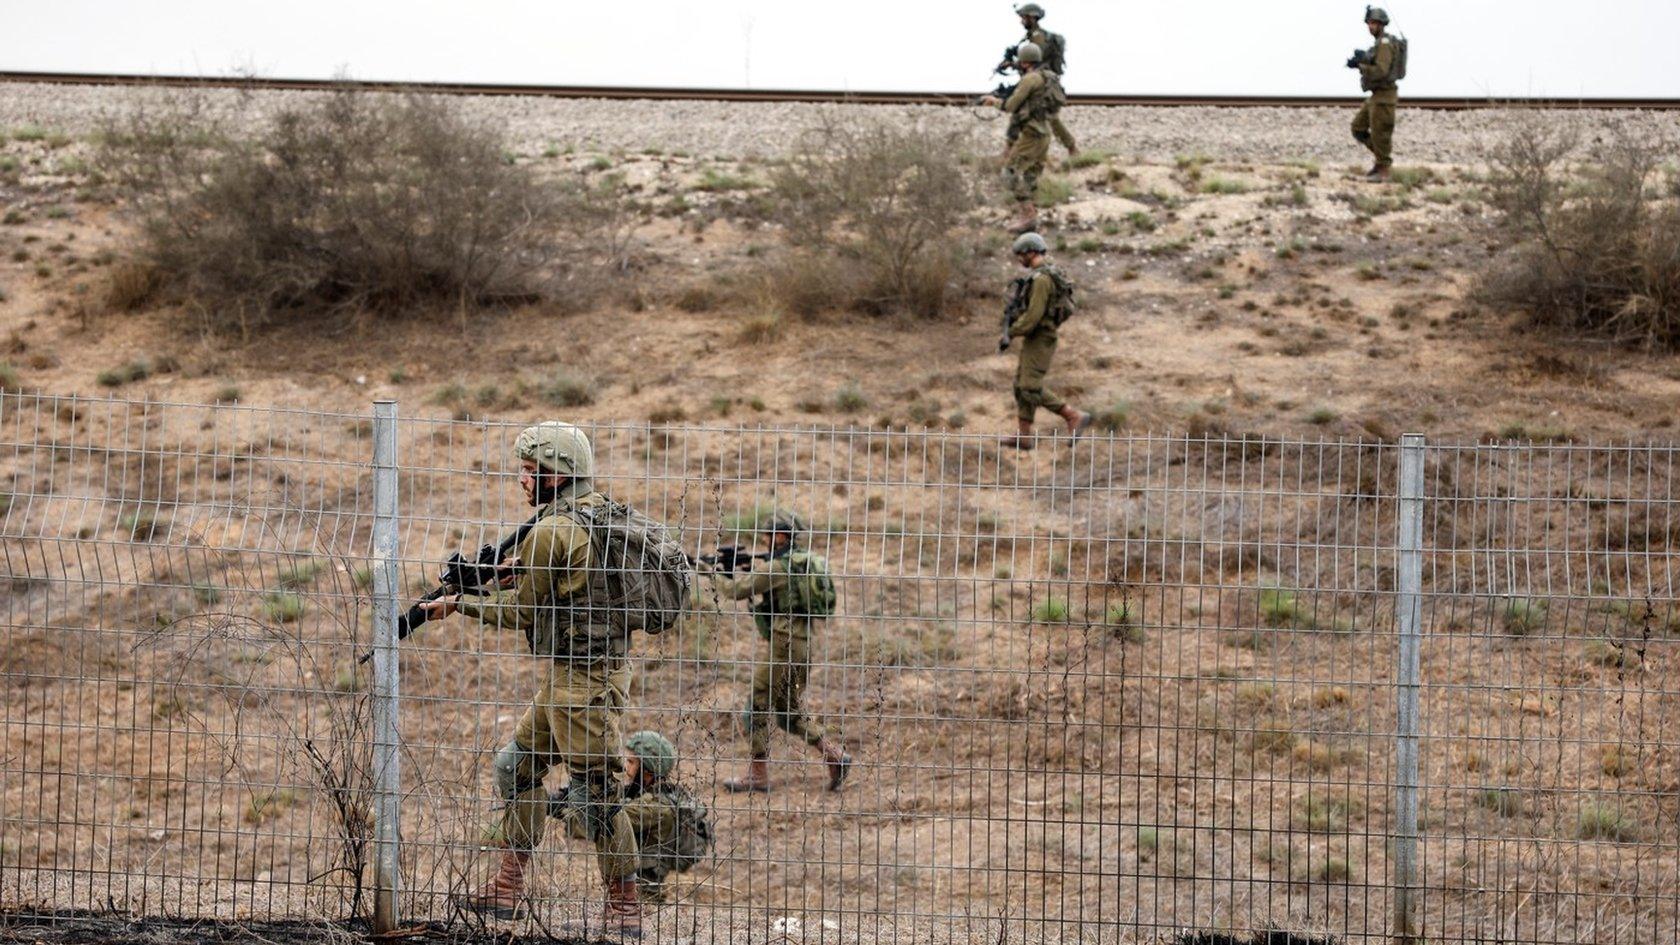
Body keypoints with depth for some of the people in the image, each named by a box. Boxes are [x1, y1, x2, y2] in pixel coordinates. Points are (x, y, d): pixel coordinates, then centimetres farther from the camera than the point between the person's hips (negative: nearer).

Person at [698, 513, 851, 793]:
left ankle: (757, 775, 2)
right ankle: (836, 756, 11)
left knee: (757, 707, -1)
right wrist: (746, 567, 15)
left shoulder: (778, 568, -14)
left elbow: (736, 590, -10)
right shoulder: (806, 563, 13)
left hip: (785, 647, -9)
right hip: (803, 646, 9)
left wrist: (713, 573, 8)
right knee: (791, 713, 18)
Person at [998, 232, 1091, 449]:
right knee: (1022, 385, 10)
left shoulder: (1042, 279, -21)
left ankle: (1074, 417, -6)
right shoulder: (1043, 275, 13)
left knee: (1031, 388, -10)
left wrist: (1010, 334, -14)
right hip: (1033, 340, 10)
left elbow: (1033, 315, -25)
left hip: (1039, 341, -10)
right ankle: (1023, 436, 12)